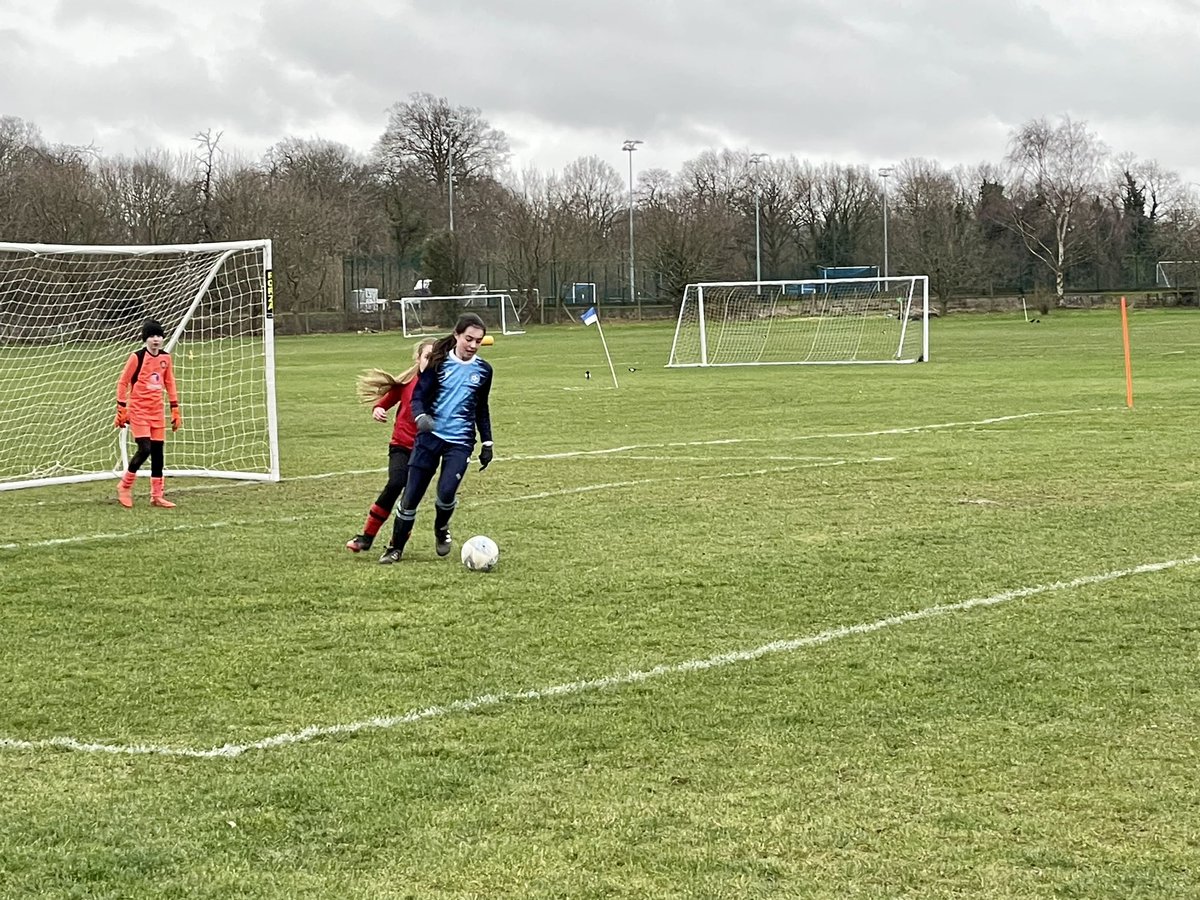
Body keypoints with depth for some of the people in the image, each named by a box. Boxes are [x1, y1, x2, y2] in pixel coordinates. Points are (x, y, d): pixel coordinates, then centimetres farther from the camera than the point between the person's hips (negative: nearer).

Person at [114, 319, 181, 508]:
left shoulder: (165, 357, 6)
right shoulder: (137, 357, -10)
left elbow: (169, 383, 16)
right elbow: (122, 382, -5)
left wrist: (175, 410, 14)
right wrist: (121, 410, -6)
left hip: (156, 410, 5)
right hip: (138, 410, -5)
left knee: (158, 452, 5)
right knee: (145, 449, -16)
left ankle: (156, 496, 12)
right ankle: (125, 486, 3)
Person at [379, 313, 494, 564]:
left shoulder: (483, 371, 7)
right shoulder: (440, 363, -1)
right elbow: (419, 395, -5)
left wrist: (487, 443, 15)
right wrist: (421, 416, -26)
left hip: (460, 441, 1)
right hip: (430, 436, -1)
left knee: (446, 492, -19)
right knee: (411, 494, -1)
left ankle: (442, 529, 14)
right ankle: (395, 548, 16)